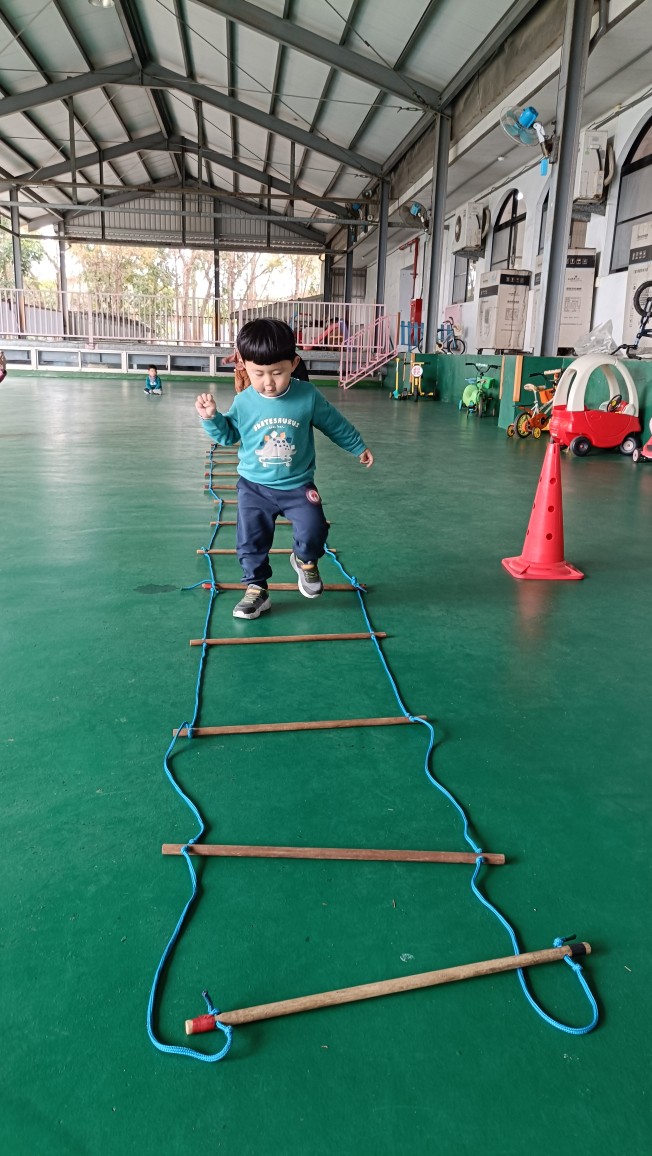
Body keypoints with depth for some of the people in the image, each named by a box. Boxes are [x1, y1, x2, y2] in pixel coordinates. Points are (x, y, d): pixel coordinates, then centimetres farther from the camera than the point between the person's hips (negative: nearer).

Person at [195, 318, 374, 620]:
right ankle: (256, 590, 23)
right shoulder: (243, 402, -9)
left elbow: (335, 424, 3)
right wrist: (211, 417, -11)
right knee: (251, 541, 4)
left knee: (313, 533, -10)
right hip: (254, 486, 1)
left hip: (298, 485, -1)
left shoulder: (308, 396, -12)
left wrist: (359, 448, 13)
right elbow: (229, 435, 7)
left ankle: (305, 561, 25)